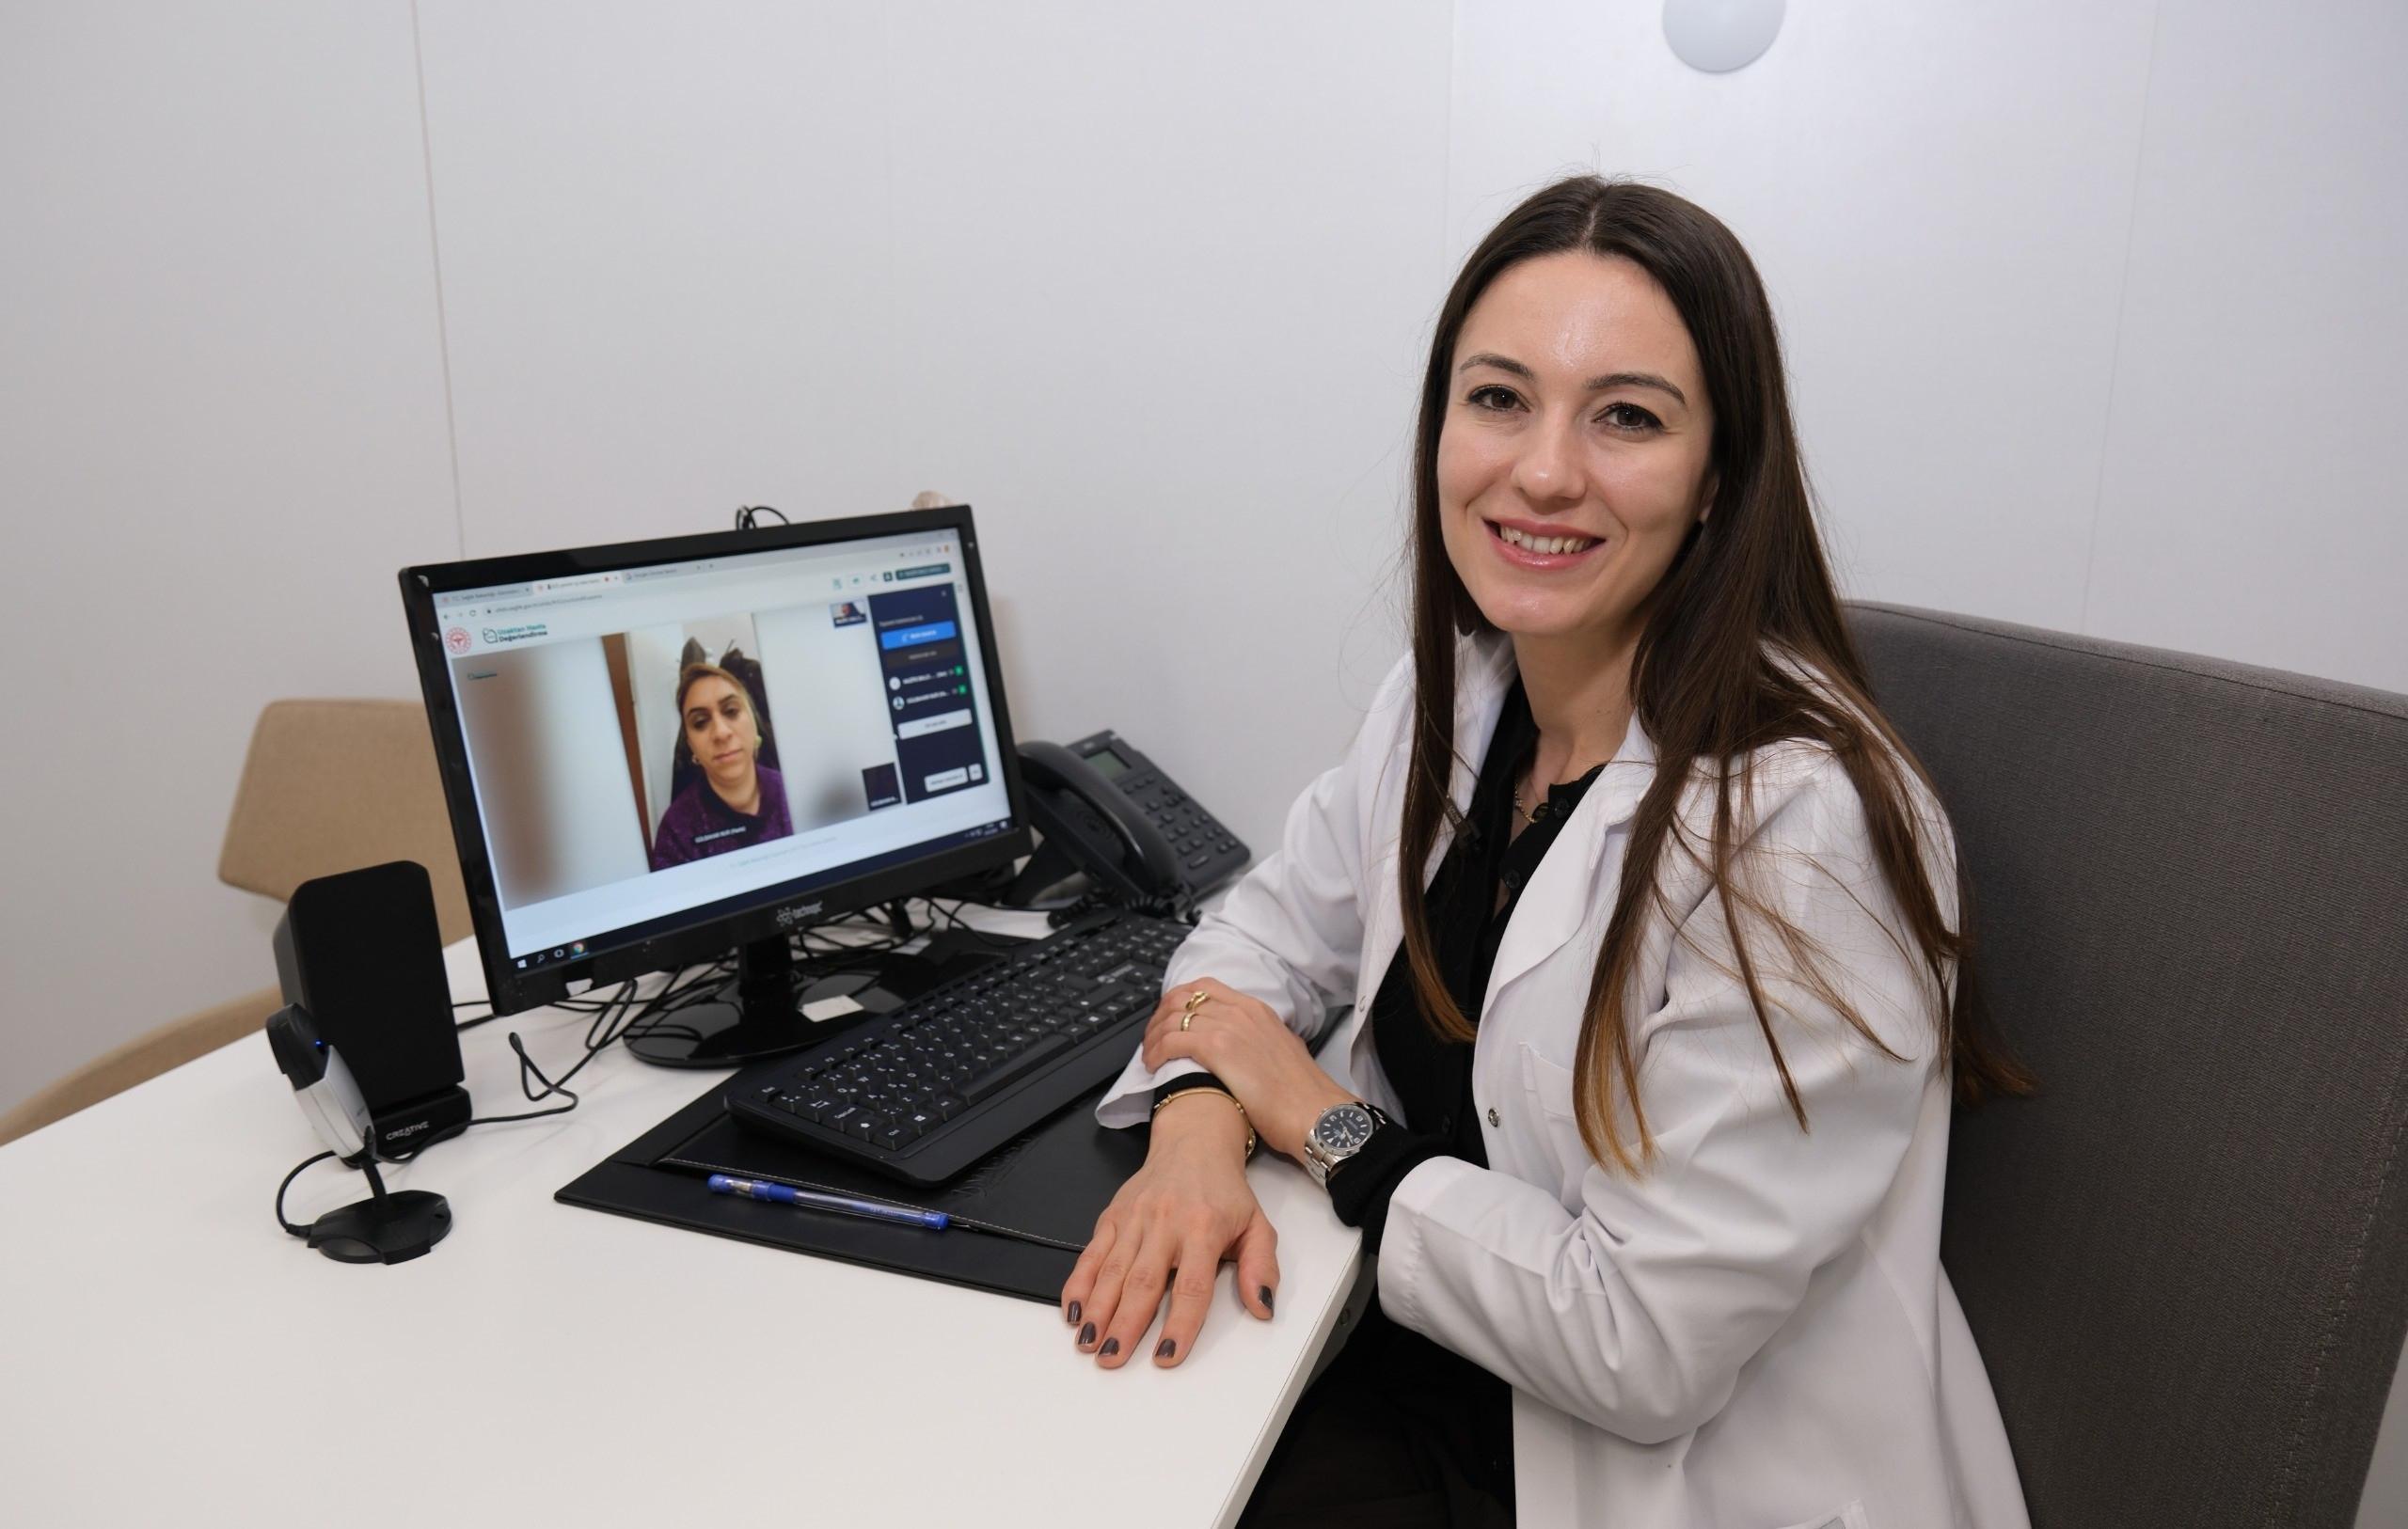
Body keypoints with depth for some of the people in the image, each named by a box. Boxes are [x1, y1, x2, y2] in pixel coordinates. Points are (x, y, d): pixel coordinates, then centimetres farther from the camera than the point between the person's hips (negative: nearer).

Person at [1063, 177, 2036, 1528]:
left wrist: (1328, 1126, -13)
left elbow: (1649, 1346, -23)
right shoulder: (1448, 695, -2)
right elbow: (1277, 924, 10)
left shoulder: (1801, 825, -25)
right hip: (1443, 1377, 6)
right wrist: (1198, 1117, -11)